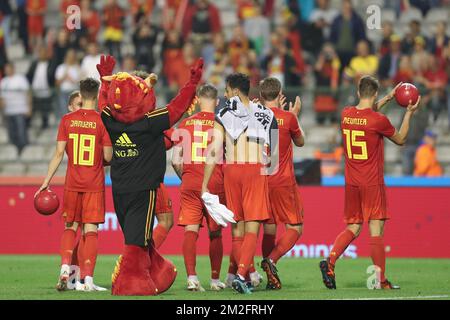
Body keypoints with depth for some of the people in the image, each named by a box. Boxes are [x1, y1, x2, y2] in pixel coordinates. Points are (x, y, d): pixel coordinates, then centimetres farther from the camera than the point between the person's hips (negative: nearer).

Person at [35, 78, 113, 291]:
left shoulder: (67, 120, -1)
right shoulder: (101, 121, -7)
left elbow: (59, 153, -2)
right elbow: (108, 157, -5)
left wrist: (46, 181, 3)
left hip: (72, 184, 2)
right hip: (94, 185, -2)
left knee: (70, 227, 14)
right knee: (90, 230, 1)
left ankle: (65, 268, -4)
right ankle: (88, 279, -4)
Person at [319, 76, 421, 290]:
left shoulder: (346, 114, 3)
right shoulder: (379, 120, -14)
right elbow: (400, 139, 4)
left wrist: (387, 99, 29)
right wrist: (409, 113, 12)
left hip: (351, 183, 5)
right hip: (372, 183, -5)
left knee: (353, 228, 13)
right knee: (376, 229, -2)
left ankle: (330, 261, -7)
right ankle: (381, 280, -1)